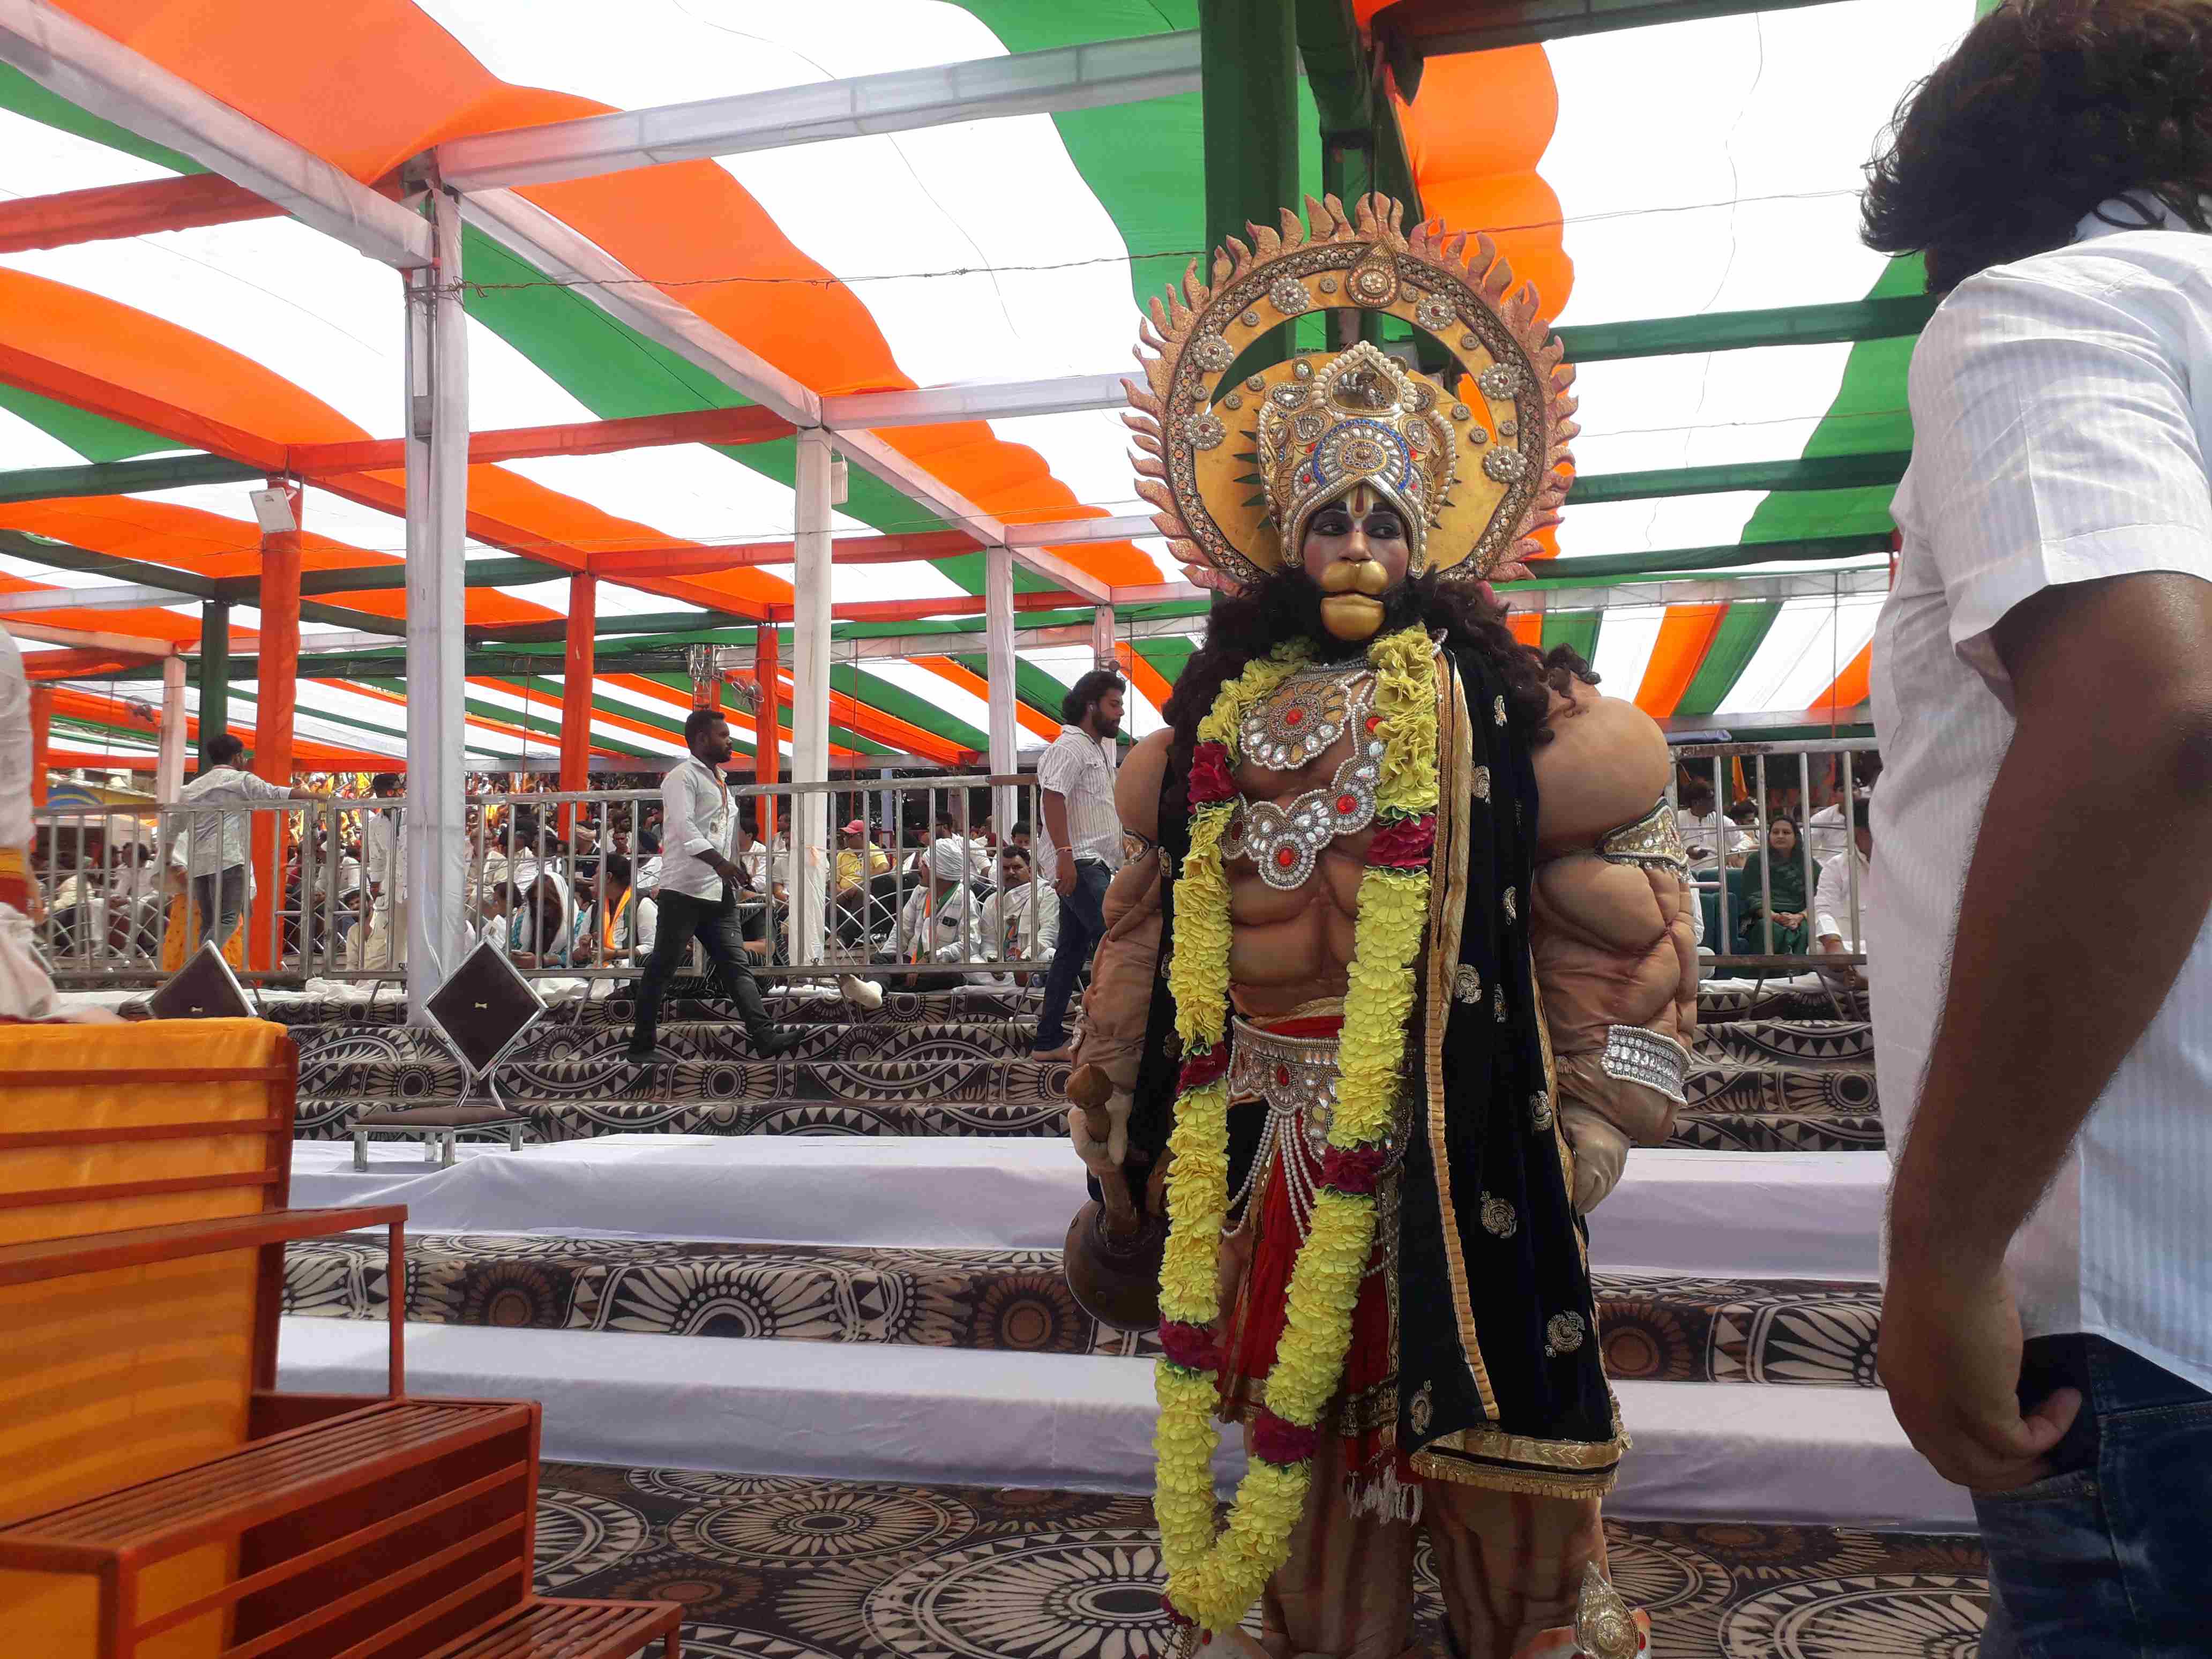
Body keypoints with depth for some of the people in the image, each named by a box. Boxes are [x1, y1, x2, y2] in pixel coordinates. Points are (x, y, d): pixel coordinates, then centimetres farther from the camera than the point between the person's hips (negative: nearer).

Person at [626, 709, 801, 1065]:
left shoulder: (719, 781, 21)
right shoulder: (683, 776, -7)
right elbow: (684, 827, -21)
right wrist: (720, 862, -33)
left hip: (718, 891, 8)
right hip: (684, 889, -8)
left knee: (736, 964, 0)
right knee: (662, 966, -2)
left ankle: (764, 1037, -5)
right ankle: (642, 1046, 4)